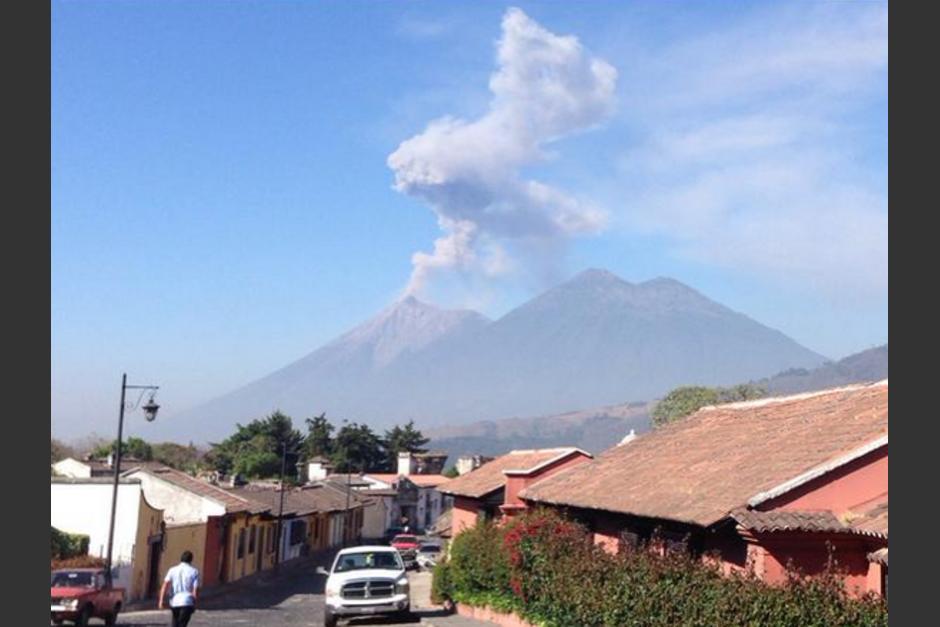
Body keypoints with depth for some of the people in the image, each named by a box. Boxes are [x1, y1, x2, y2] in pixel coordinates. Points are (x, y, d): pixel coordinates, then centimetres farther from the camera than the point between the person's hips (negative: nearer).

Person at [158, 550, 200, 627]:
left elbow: (165, 584, -8)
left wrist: (161, 600, -13)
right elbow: (195, 591, -5)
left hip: (174, 602, 4)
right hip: (187, 603, -3)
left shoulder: (172, 570, 6)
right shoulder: (194, 572, -1)